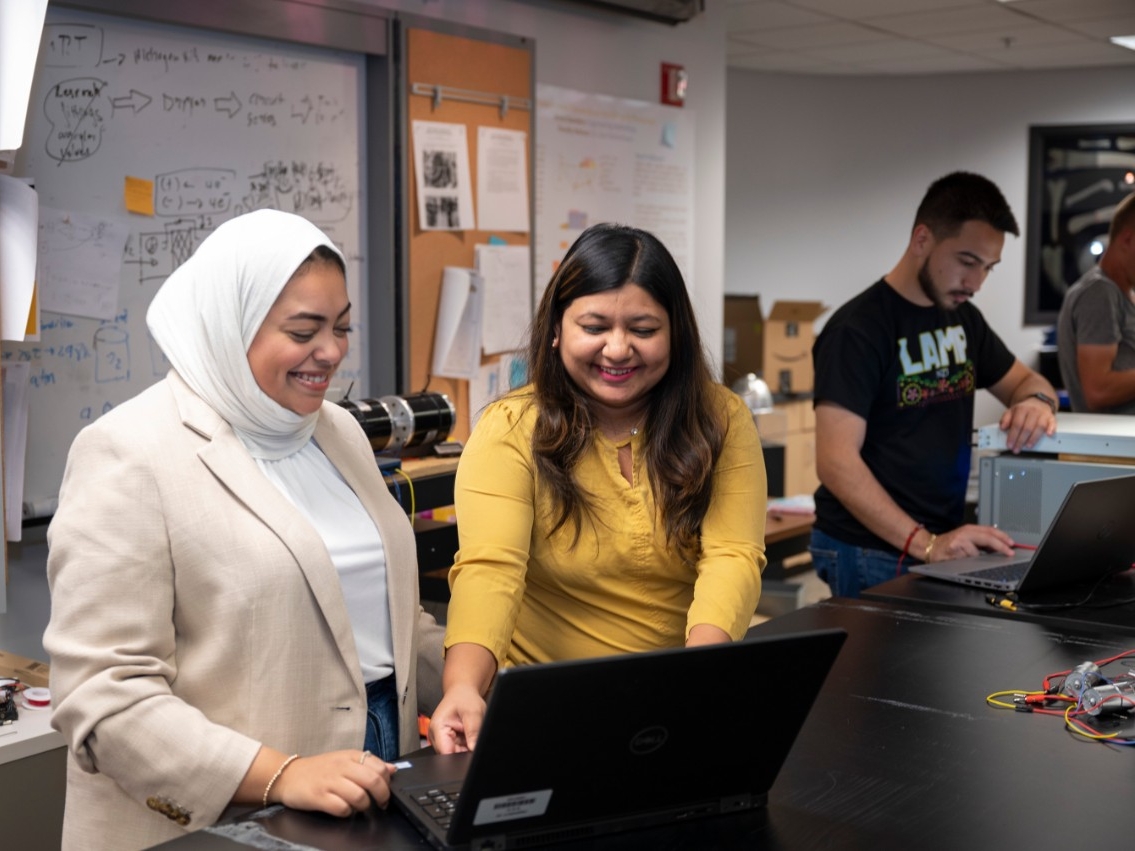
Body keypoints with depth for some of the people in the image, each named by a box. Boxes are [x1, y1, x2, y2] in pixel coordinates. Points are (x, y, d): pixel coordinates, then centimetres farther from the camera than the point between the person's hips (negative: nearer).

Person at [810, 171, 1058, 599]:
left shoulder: (962, 317, 8)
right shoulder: (858, 329, -16)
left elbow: (1024, 381, 18)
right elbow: (836, 460, -24)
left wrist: (1036, 401, -7)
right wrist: (924, 544, -33)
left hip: (945, 541, 7)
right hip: (873, 554, -7)